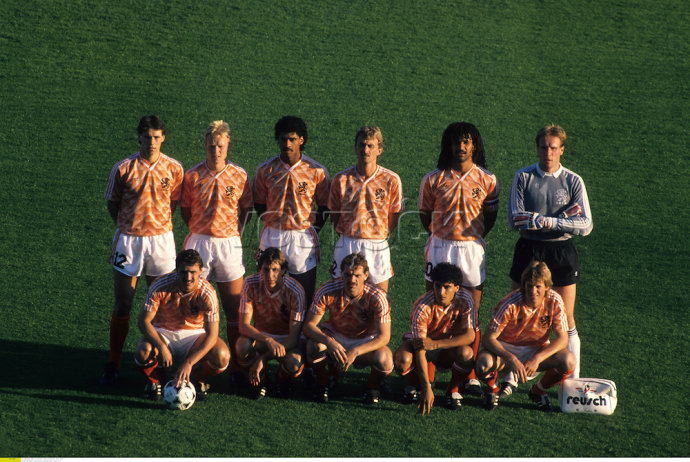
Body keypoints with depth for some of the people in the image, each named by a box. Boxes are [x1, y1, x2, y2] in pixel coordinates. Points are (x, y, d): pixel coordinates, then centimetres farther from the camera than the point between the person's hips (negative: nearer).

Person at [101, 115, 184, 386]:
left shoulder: (174, 169, 0)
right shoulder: (123, 169, -4)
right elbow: (112, 204, 7)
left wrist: (159, 224, 5)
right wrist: (128, 226, 3)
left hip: (161, 239, 1)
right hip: (128, 239, -1)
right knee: (122, 305, 1)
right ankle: (113, 366, 8)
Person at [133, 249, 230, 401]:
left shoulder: (207, 293, -23)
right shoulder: (160, 287, -22)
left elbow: (212, 335, -26)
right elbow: (144, 321, -19)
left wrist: (189, 363, -38)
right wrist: (161, 347, -36)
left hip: (194, 334, 0)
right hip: (163, 333, 0)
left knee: (222, 357, -29)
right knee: (144, 352, -34)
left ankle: (198, 379, 6)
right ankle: (154, 380, 2)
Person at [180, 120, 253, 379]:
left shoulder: (239, 175, 1)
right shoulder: (193, 176, 0)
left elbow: (247, 209, 11)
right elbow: (185, 209, 11)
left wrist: (235, 231, 1)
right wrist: (198, 232, 4)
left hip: (229, 243, 0)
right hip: (199, 242, 0)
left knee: (234, 307, 2)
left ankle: (237, 363, 9)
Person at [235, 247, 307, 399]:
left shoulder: (295, 291, -24)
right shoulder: (251, 285, -18)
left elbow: (294, 336, -24)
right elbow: (243, 325, -18)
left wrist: (263, 359, -32)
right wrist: (268, 341, -38)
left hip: (287, 339, -2)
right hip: (261, 336, 2)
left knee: (294, 363, -36)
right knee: (242, 345, -33)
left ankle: (284, 380, 5)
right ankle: (260, 380, -1)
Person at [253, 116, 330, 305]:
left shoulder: (316, 171, -3)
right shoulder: (265, 170, 1)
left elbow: (325, 207, 7)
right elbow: (259, 205, 12)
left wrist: (312, 228, 0)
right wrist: (273, 224, 4)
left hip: (304, 238, -1)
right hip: (272, 237, 1)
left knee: (305, 295, 2)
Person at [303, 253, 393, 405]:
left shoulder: (377, 297, -26)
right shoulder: (327, 291, -23)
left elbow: (384, 336, -27)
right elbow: (309, 325, -21)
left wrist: (355, 351, -42)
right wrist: (329, 342, -42)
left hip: (365, 341, -1)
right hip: (335, 335, 1)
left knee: (384, 359, -34)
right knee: (314, 346, -32)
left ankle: (373, 387, 3)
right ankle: (324, 383, 1)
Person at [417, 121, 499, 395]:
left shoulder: (486, 180, 2)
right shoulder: (433, 179, 1)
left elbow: (491, 215, 12)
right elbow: (425, 214, 11)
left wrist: (475, 237, 4)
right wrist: (439, 235, 6)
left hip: (472, 248, 0)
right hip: (440, 248, 0)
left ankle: (469, 376, 9)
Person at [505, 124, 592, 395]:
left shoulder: (573, 181, -2)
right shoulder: (523, 177, -1)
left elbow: (585, 226, -10)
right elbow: (514, 220, -10)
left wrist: (545, 221, -21)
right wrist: (561, 217, -15)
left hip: (561, 253, -1)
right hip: (528, 250, 1)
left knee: (566, 320, 2)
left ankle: (573, 381, 10)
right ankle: (511, 377, 16)